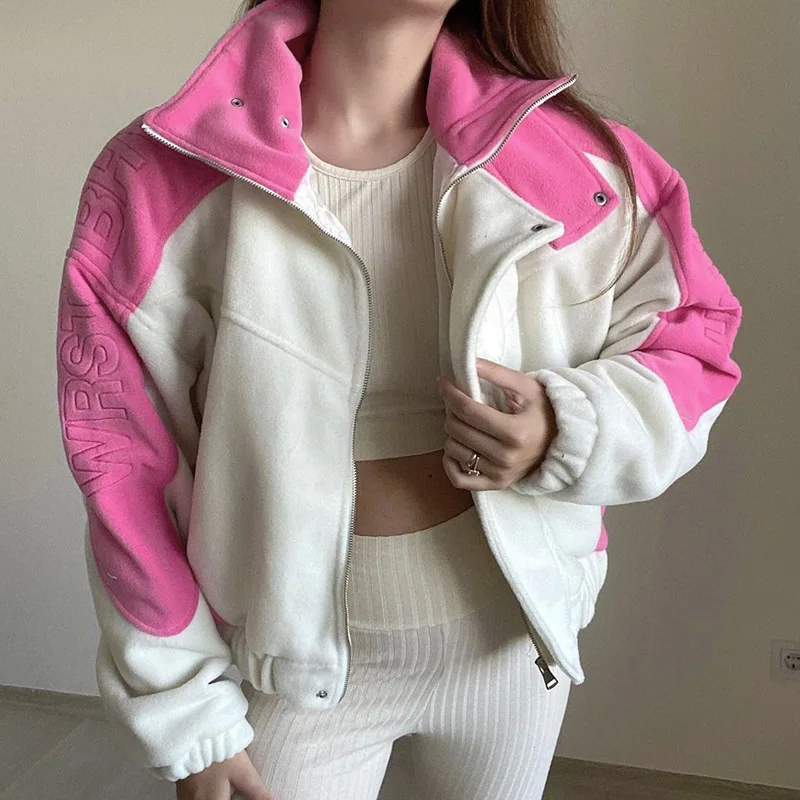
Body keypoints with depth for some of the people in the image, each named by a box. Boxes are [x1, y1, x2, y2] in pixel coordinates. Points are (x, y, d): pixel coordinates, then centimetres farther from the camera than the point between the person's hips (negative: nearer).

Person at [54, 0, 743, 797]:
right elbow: (125, 469, -9)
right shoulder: (162, 181, -16)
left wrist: (567, 429, -21)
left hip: (515, 636, 3)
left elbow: (692, 345, 1)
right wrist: (188, 717, -4)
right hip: (297, 663, -2)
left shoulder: (578, 161, -12)